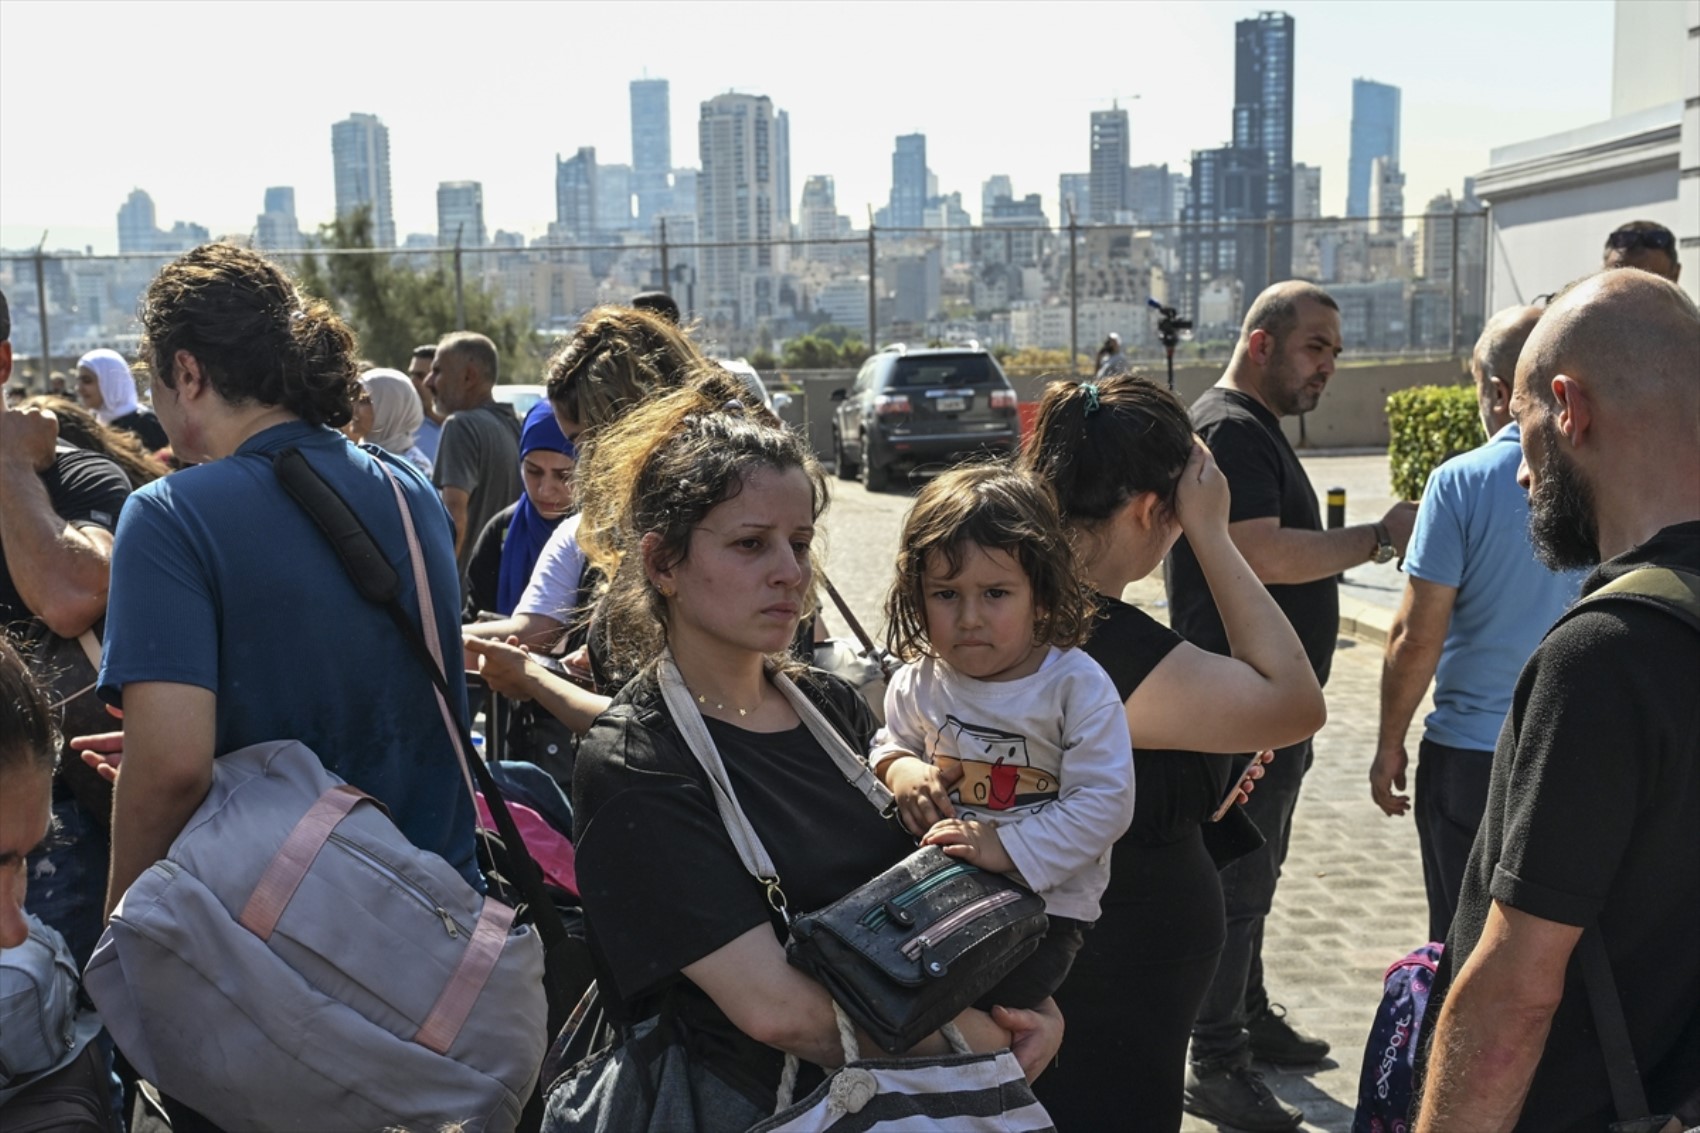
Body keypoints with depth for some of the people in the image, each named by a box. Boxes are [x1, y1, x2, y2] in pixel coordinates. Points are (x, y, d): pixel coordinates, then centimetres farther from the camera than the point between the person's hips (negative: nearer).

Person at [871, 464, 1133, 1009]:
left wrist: (1010, 847, -23)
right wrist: (900, 769, -1)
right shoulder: (917, 684, 4)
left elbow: (1105, 802, -14)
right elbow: (890, 743, 24)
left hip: (1045, 900, -5)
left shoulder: (1077, 686, -10)